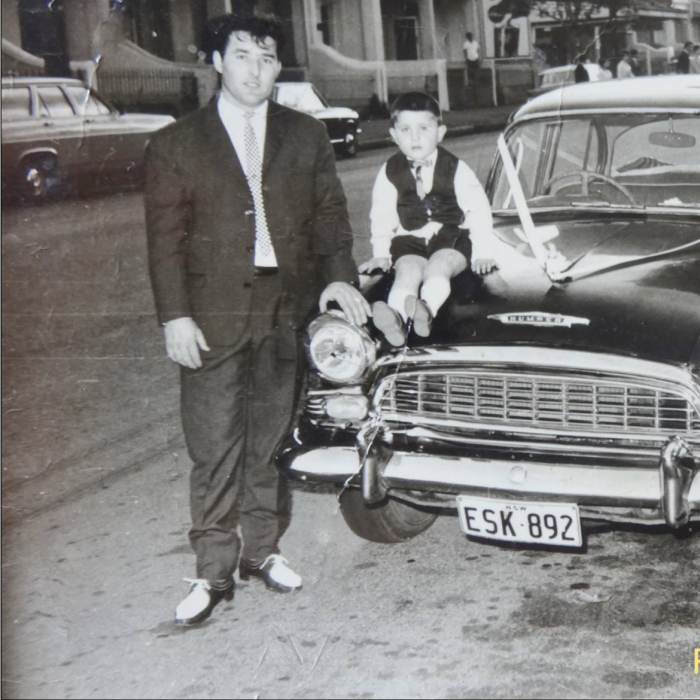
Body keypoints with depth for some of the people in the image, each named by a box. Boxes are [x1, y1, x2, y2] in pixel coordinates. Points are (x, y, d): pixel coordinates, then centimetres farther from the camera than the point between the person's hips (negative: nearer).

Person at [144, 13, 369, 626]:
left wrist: (338, 275, -8)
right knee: (214, 451, 0)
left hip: (288, 310, 2)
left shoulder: (307, 137, 11)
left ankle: (262, 549, 26)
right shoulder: (177, 144, 4)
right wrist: (175, 315, -9)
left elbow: (330, 215, 9)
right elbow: (166, 238, -1)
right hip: (213, 316, -2)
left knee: (271, 440, 12)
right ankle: (213, 572, 9)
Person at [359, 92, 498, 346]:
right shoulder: (390, 172, 1)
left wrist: (482, 253, -6)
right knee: (408, 270, -29)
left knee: (438, 266, -32)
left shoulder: (455, 168, -4)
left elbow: (478, 210, -2)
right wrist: (380, 254, 6)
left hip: (452, 238, -1)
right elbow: (382, 215, 10)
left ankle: (427, 309, -59)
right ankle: (395, 318, -56)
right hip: (410, 241, 1)